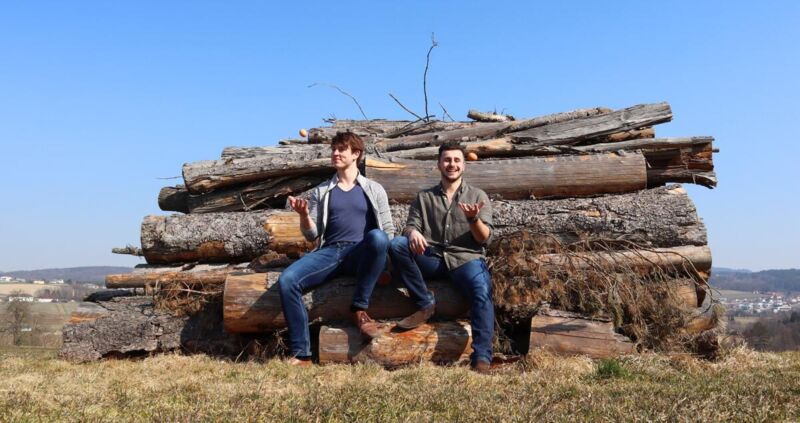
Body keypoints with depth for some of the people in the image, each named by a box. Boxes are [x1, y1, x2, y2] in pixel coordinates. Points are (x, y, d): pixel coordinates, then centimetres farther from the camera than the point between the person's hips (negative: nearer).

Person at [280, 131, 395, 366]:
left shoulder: (374, 190, 16)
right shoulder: (321, 192, 20)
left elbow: (388, 231, 12)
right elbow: (312, 235, 14)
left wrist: (382, 259, -7)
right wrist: (304, 214, -7)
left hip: (361, 254, -2)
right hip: (330, 252, 2)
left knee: (377, 237, -37)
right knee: (287, 280, -25)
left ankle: (359, 309, -23)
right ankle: (301, 353, -20)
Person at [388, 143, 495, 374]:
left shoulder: (478, 196, 14)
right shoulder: (424, 197, 19)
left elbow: (484, 238, 4)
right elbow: (411, 225, 6)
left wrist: (473, 218, -18)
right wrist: (412, 232, -19)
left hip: (466, 258, -2)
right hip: (432, 258, 2)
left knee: (482, 293, -33)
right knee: (396, 245, -25)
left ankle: (482, 359, -36)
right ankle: (425, 304, -15)